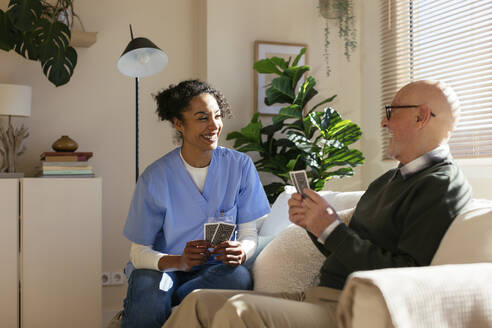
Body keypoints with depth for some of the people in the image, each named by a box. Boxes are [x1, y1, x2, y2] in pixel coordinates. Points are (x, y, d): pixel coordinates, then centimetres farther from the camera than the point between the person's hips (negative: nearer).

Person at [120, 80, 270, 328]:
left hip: (214, 268, 3)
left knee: (239, 277, -32)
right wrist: (179, 262, -29)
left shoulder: (240, 166, -4)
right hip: (164, 267, -3)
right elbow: (139, 252, -8)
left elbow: (249, 234, 0)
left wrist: (240, 252, -25)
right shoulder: (154, 179, -10)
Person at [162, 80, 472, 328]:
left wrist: (332, 229, -16)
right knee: (199, 301, 1)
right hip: (321, 296, 9)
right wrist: (312, 221, 4)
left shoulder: (443, 185, -9)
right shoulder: (388, 180, 20)